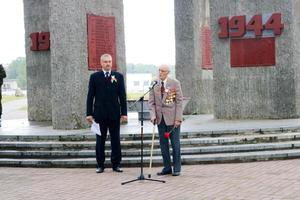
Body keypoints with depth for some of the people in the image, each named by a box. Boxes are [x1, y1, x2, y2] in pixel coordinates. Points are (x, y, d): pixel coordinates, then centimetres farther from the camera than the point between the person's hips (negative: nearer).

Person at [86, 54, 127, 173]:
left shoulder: (118, 76, 5)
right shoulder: (94, 77, 4)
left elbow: (122, 95, 4)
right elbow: (90, 96, 3)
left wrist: (124, 113, -1)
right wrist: (89, 113, -2)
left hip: (114, 114, 1)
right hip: (99, 114, 0)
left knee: (115, 140, 5)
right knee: (100, 141, 5)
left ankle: (116, 164, 14)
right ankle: (100, 165, 14)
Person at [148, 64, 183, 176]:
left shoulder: (175, 83, -2)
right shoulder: (154, 84, 5)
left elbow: (179, 101, -4)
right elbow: (151, 102, 6)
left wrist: (178, 118, -10)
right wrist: (153, 115, -9)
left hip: (172, 118, -3)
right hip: (160, 118, 3)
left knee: (175, 144, 3)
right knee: (163, 143, 7)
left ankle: (176, 168, 13)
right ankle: (167, 167, 17)